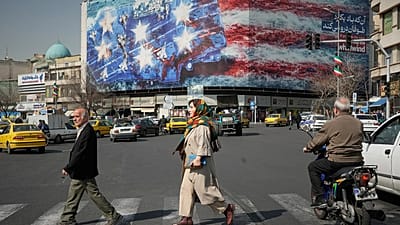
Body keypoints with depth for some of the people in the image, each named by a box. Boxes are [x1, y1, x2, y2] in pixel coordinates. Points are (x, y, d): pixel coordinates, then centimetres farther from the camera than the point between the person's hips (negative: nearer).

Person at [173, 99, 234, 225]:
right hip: (191, 164, 10)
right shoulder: (194, 124, 16)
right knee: (186, 190, 8)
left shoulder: (202, 124, -14)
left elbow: (203, 143, -22)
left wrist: (198, 158, -27)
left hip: (200, 164, -10)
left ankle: (227, 209, 14)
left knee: (205, 190, -3)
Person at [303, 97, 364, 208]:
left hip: (337, 161, -6)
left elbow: (317, 140, 0)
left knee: (312, 167, 13)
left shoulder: (331, 124, -7)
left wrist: (307, 148, 19)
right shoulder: (358, 123, 9)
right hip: (357, 161, 6)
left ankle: (320, 198, 4)